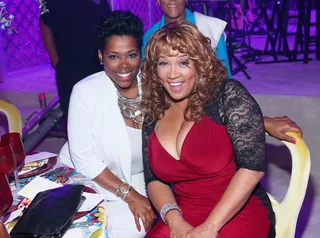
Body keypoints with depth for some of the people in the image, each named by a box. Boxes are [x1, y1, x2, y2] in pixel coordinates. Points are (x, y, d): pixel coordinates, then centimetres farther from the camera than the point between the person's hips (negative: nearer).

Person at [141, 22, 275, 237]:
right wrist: (174, 220, -11)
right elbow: (154, 179, 6)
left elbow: (253, 166, -15)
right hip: (184, 219, 4)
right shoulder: (153, 116, 3)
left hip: (239, 216, -3)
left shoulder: (228, 95, -10)